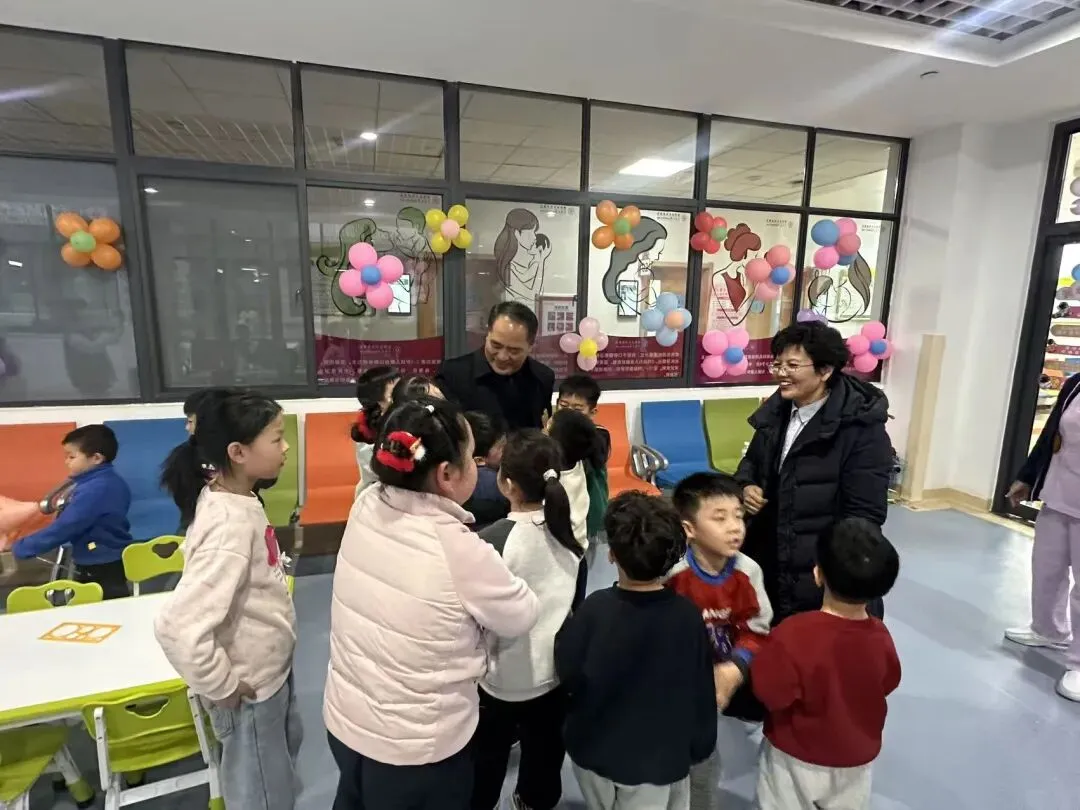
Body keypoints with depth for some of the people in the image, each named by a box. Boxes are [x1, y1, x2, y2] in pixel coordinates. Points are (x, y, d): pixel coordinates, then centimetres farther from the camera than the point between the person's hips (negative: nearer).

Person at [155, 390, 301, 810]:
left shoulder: (238, 497, -5)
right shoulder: (231, 524, -33)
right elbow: (178, 626, -38)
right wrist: (221, 686, -22)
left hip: (273, 669, 8)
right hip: (252, 687, -8)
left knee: (283, 765, 31)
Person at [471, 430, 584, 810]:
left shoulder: (492, 540, -24)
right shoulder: (568, 533, -8)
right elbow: (577, 606, 4)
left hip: (501, 679, -4)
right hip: (555, 674, 5)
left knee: (485, 766, 20)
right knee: (544, 760, 24)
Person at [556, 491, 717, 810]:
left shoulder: (595, 607, -22)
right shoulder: (688, 615, -19)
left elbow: (568, 673, -11)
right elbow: (701, 690, -8)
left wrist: (566, 630, 6)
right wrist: (700, 745, 8)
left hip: (594, 749, 1)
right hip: (659, 758, 0)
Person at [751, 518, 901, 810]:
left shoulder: (792, 635, -36)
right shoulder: (880, 636, -19)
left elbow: (770, 693, -26)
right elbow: (887, 685, 0)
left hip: (796, 759, -3)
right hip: (856, 760, 4)